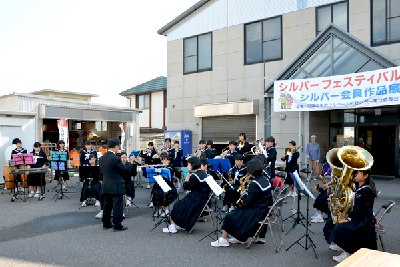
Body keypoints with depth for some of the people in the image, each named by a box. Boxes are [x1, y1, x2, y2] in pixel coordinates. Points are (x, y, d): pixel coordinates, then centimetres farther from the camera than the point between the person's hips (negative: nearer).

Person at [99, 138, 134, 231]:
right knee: (117, 206, 0)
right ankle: (117, 225, 5)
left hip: (106, 186, 8)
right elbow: (125, 170, -14)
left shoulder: (102, 158, 5)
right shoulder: (115, 158, -20)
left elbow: (101, 172, 13)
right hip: (116, 187, -8)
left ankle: (106, 224, 25)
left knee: (107, 205, 16)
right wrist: (130, 162, 0)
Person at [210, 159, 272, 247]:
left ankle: (223, 240, 6)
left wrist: (243, 194, -5)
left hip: (256, 212, -10)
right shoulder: (265, 179, 5)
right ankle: (239, 238, 28)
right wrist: (247, 192, 8)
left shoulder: (255, 184, -24)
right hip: (263, 209, 10)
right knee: (237, 212, 24)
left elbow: (248, 202, -23)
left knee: (229, 216, -3)